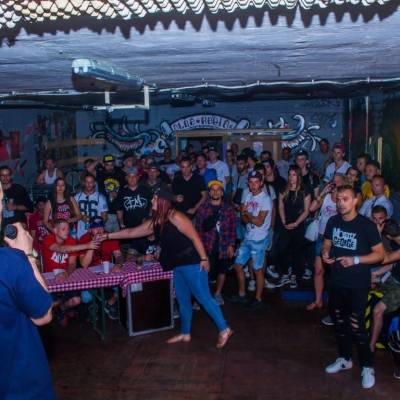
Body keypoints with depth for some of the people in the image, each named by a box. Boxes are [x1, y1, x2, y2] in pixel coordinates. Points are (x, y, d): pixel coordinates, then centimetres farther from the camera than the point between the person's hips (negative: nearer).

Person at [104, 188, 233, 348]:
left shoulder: (176, 217, -16)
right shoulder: (154, 223, 9)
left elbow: (195, 237, -17)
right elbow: (131, 232, 17)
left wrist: (204, 259, -19)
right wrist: (107, 235, 17)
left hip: (192, 263, -9)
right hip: (177, 266, 9)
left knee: (203, 297, -7)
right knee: (183, 300, 16)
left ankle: (224, 330, 2)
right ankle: (185, 334, 29)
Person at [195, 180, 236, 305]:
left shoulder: (228, 209, 4)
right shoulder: (203, 208, 1)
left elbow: (232, 228, 3)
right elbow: (198, 227, 0)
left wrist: (231, 245, -3)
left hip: (223, 246, 2)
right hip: (207, 246, -1)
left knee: (222, 270, 11)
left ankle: (218, 293, 30)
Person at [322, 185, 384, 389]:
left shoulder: (366, 225, -14)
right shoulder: (333, 221, 1)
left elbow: (380, 254, -10)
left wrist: (355, 260, -22)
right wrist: (325, 253, -7)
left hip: (357, 284, -6)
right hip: (336, 281, 6)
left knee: (356, 326, -6)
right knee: (339, 321, 18)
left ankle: (367, 367, 13)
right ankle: (344, 359, 37)